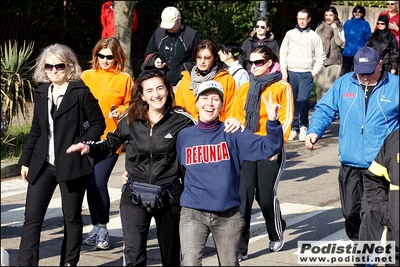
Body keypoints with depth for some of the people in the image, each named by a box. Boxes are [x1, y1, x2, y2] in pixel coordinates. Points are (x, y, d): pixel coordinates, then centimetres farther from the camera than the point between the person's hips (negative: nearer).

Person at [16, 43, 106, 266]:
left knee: (72, 217, 6)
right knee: (32, 217, -3)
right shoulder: (41, 93, 11)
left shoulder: (81, 92, -5)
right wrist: (26, 160, 17)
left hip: (72, 164, -4)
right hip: (43, 164, 5)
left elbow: (98, 123, -2)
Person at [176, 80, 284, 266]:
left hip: (228, 214, 0)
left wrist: (273, 122, -27)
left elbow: (268, 147, -13)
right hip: (192, 213, 0)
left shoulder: (232, 134, -1)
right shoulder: (184, 136, 4)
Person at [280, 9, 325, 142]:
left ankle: (303, 126, 2)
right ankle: (294, 128, 9)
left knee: (304, 99, -14)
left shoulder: (314, 36, 6)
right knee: (292, 101, 1)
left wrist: (314, 71, -3)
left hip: (306, 73, -2)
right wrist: (283, 70, 0)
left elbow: (320, 56, 6)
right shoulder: (290, 34, 10)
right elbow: (283, 53, 9)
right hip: (291, 72, 2)